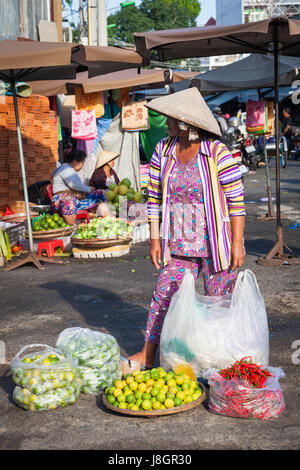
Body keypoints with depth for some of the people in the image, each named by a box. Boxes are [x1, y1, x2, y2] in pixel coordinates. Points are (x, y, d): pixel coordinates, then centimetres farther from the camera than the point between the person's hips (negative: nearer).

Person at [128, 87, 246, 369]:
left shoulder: (217, 153, -12)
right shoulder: (163, 152, 2)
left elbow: (236, 199, -9)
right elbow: (154, 197, 8)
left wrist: (237, 243, -11)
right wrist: (154, 239, 4)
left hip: (216, 245, -4)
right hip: (180, 245, 4)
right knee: (164, 296, 1)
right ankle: (147, 354, 13)